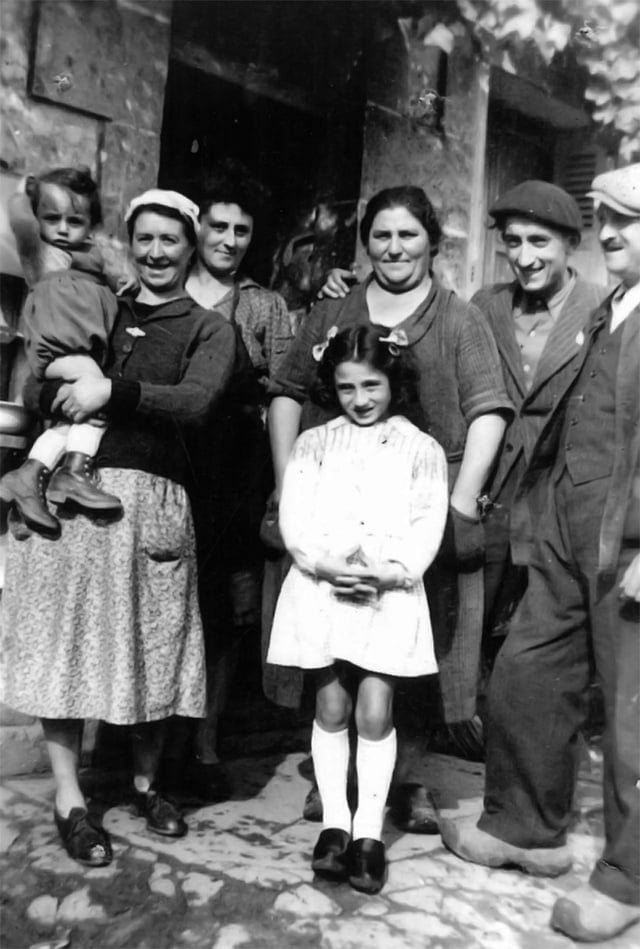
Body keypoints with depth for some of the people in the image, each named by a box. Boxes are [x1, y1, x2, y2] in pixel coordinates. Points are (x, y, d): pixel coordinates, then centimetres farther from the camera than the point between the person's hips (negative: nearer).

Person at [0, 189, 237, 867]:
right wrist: (65, 390, -10)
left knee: (153, 644, 6)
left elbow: (195, 401, -11)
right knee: (64, 638, 1)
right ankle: (69, 800, 15)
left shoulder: (209, 329, 8)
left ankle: (145, 783, 27)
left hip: (151, 499, -1)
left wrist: (113, 390, -19)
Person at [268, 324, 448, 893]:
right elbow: (293, 515, 1)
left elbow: (428, 524, -2)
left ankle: (369, 831, 11)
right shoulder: (313, 444, 10)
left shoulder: (421, 449, 6)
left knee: (375, 710, -3)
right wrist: (325, 565, -15)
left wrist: (393, 571, -17)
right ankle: (335, 824, 18)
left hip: (389, 591, -1)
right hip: (321, 585, 2)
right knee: (331, 706, 6)